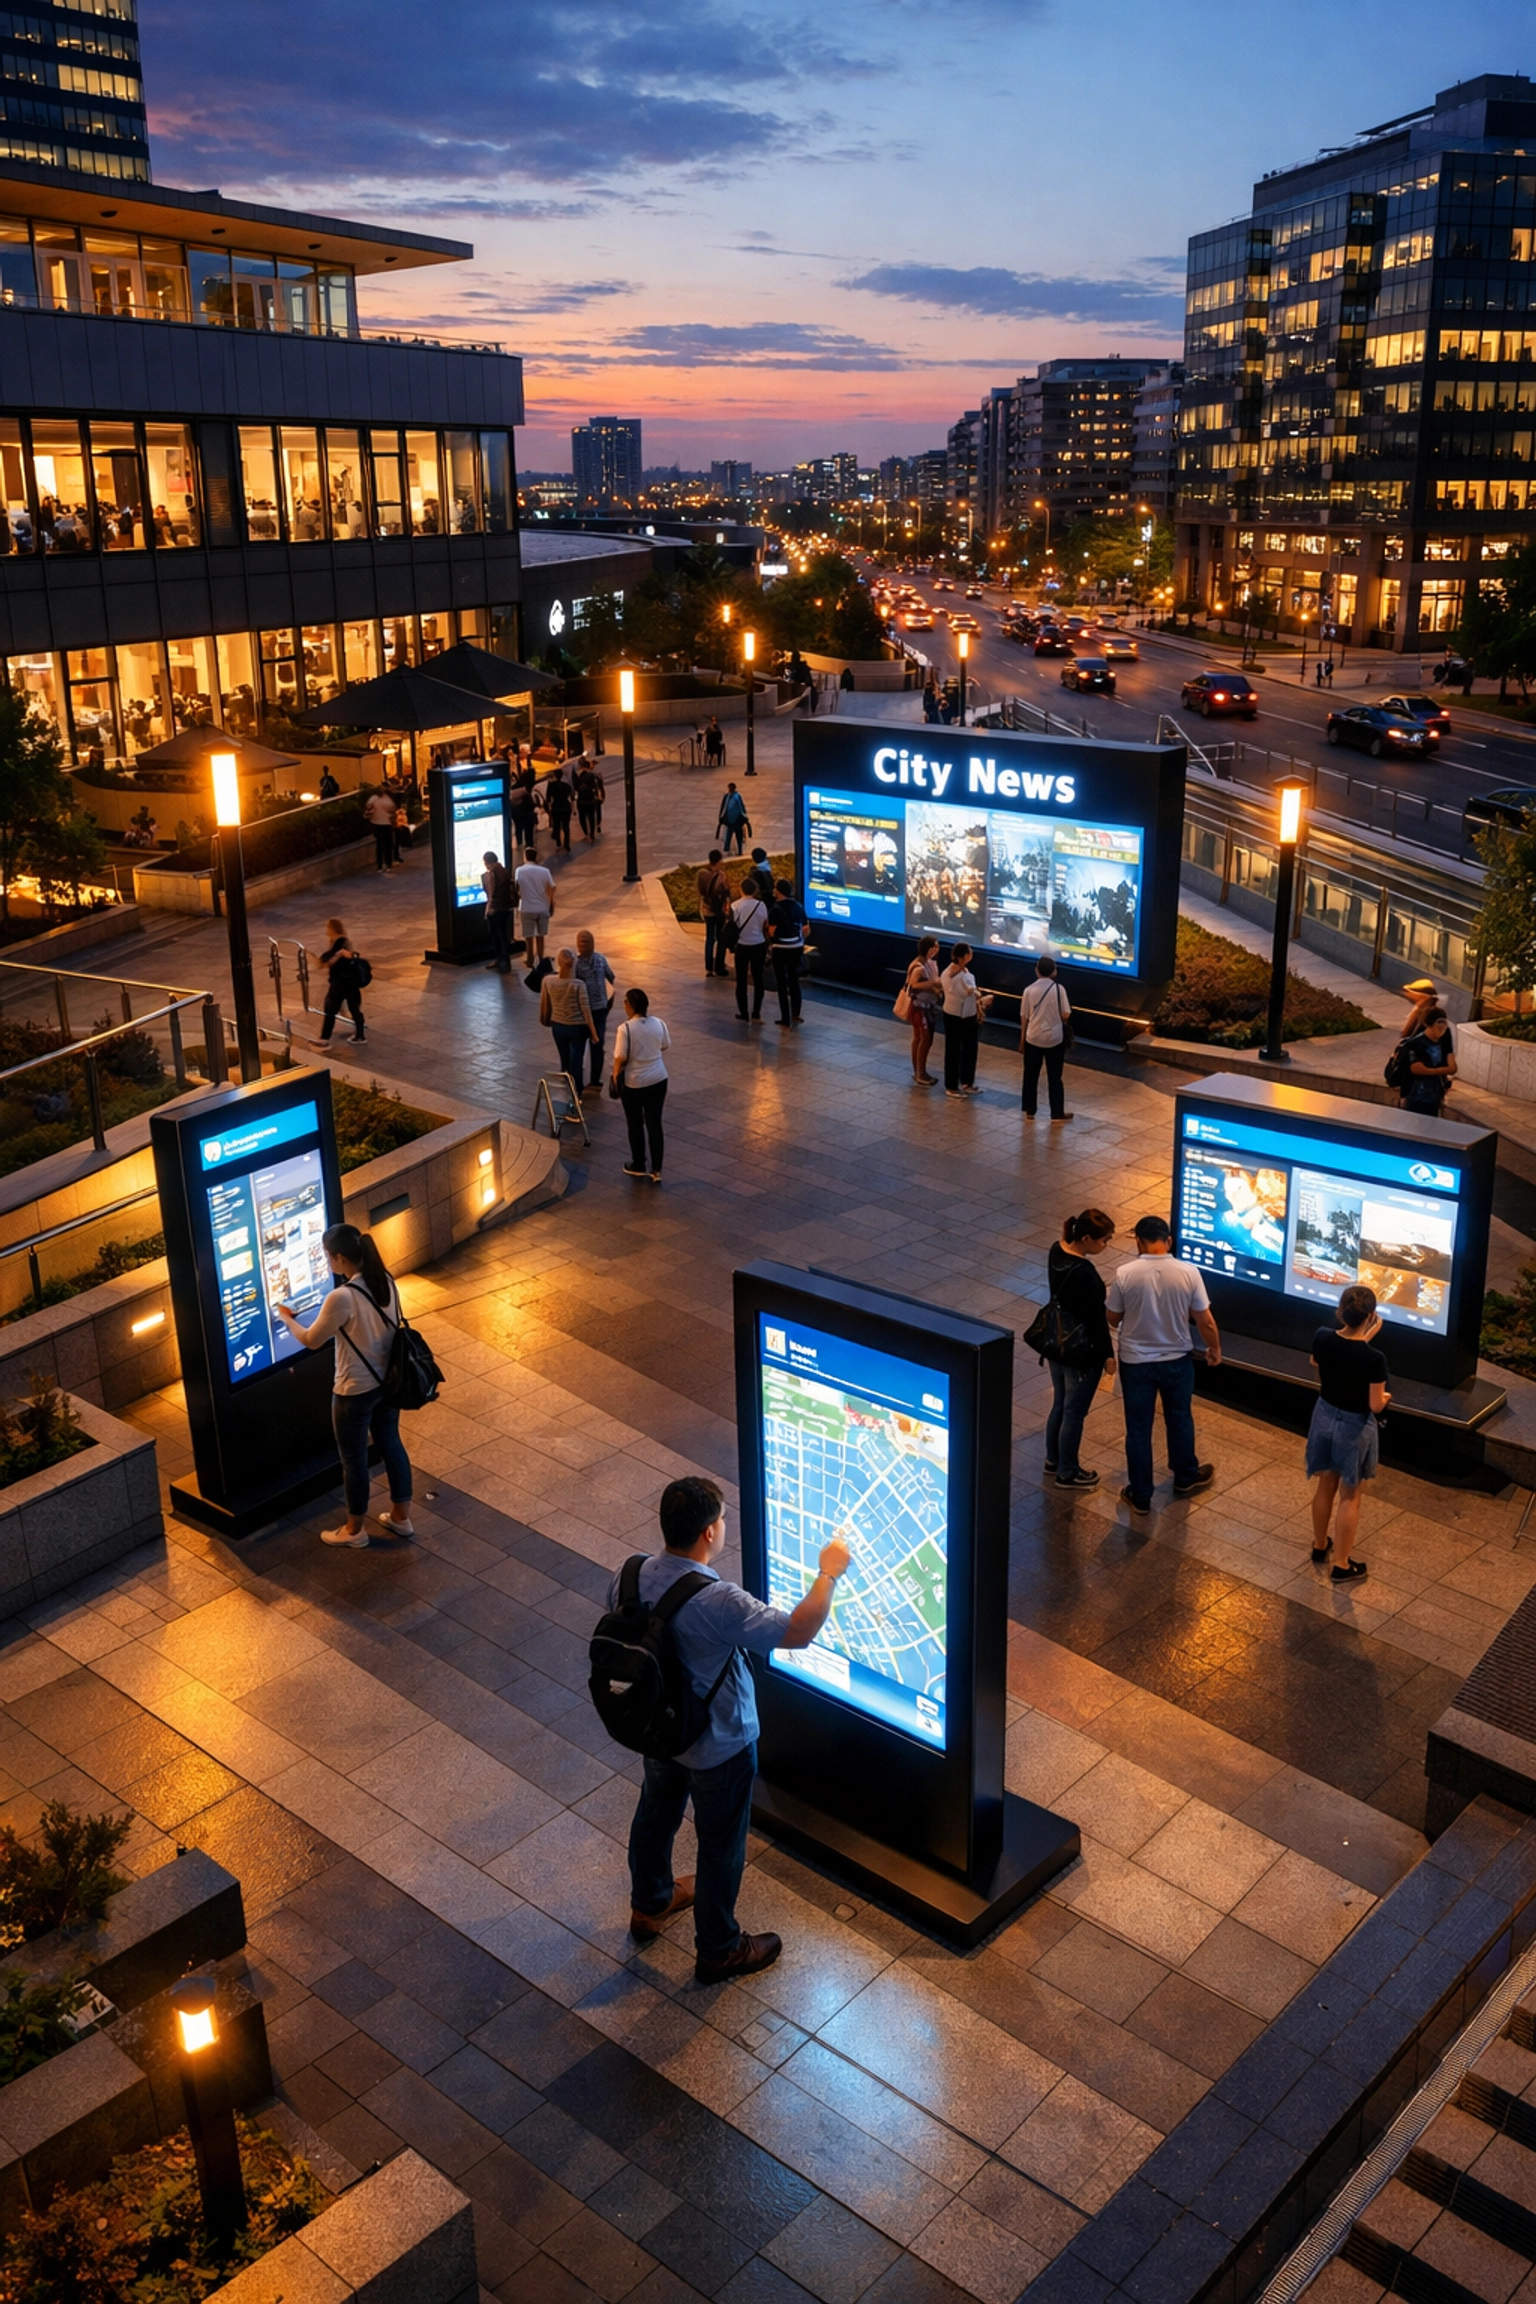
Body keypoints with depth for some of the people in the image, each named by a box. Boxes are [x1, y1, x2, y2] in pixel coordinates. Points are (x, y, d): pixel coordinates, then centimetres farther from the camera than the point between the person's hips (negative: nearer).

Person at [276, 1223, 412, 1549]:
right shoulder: (386, 1282, -6)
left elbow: (311, 1341, -13)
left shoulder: (342, 1297, -29)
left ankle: (355, 1530, 30)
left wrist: (286, 1318, 4)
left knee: (354, 1460, 12)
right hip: (388, 1382, 7)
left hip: (355, 1392, -7)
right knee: (391, 1445, 23)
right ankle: (401, 1517, 37)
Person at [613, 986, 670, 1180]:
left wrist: (615, 1075, 1)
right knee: (655, 1123, 8)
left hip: (634, 1083, -4)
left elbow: (621, 1058, -17)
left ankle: (638, 1166, 27)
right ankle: (656, 1170, 9)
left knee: (635, 1125, 13)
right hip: (658, 1080, 4)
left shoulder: (625, 1028, -20)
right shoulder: (659, 1023, -5)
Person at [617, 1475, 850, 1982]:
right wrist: (829, 1573, -21)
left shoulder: (632, 1574, -17)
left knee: (655, 1814, 30)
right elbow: (798, 1632, -34)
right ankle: (718, 1950, 37)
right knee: (721, 1845, 16)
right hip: (718, 1746, -6)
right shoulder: (717, 1602, -38)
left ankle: (650, 1905, 55)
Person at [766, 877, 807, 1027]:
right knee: (794, 981, 15)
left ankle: (786, 1017, 7)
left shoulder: (776, 909, -14)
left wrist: (770, 944, 3)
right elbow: (803, 929, 6)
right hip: (796, 947, 5)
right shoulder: (799, 907, 2)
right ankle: (796, 1015, 11)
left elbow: (772, 931, -14)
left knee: (781, 982, 5)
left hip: (781, 948, -5)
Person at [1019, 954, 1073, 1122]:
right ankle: (1057, 1113, 11)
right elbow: (1065, 1014, -8)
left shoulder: (1029, 990, -5)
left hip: (1033, 1038, 1)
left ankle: (1029, 1111, 19)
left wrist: (1022, 1038, 12)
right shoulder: (1058, 988, -9)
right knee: (1054, 1077, 8)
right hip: (1054, 1038, -1)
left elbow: (1024, 1017, 0)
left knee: (1031, 1075, 13)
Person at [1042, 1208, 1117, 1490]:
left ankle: (1053, 1459, 43)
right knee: (1074, 1413, 11)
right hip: (1081, 1352, -8)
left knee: (1059, 1403, 26)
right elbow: (1097, 1318, -20)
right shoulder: (1084, 1274, -32)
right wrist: (1108, 1354, -11)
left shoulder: (1057, 1250, -8)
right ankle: (1067, 1473, 27)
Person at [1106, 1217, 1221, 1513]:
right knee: (1180, 1419, 24)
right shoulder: (1188, 1273, -15)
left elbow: (1112, 1319, -5)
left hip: (1136, 1362, -1)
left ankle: (1140, 1496, 22)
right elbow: (1205, 1321, -8)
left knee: (1138, 1428, 12)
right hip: (1177, 1360, 1)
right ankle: (1186, 1478, 43)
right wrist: (1215, 1349, 11)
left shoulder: (1125, 1275, -17)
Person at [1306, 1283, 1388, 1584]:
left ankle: (1320, 1546, 43)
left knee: (1325, 1486, 25)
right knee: (1349, 1496, 13)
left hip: (1324, 1417, 5)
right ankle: (1342, 1565, 24)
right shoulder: (1374, 1359, -28)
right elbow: (1376, 1406, -18)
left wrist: (1364, 1339, 11)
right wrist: (1386, 1397, 4)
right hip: (1354, 1427, -5)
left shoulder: (1322, 1338, -15)